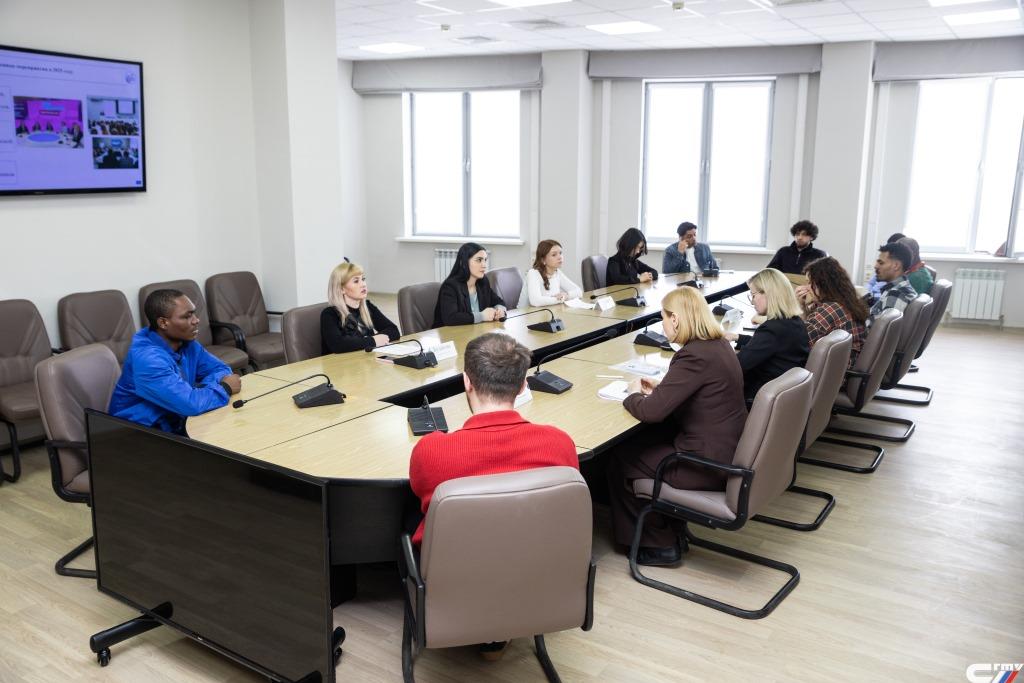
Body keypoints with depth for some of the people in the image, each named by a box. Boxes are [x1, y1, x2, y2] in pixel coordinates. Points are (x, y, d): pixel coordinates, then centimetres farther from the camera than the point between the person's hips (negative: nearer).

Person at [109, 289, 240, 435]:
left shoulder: (186, 342, 0)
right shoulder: (147, 358, -25)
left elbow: (220, 369, 9)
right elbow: (190, 403, -32)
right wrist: (225, 388, -15)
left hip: (175, 425, 8)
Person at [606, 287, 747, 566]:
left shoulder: (694, 356, -25)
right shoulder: (719, 344, 4)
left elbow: (652, 411, -24)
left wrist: (633, 395, -4)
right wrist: (661, 387, 8)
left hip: (709, 464, -9)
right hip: (730, 450, 10)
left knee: (620, 460, 6)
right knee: (640, 441, 22)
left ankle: (659, 544, 18)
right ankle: (670, 529, 29)